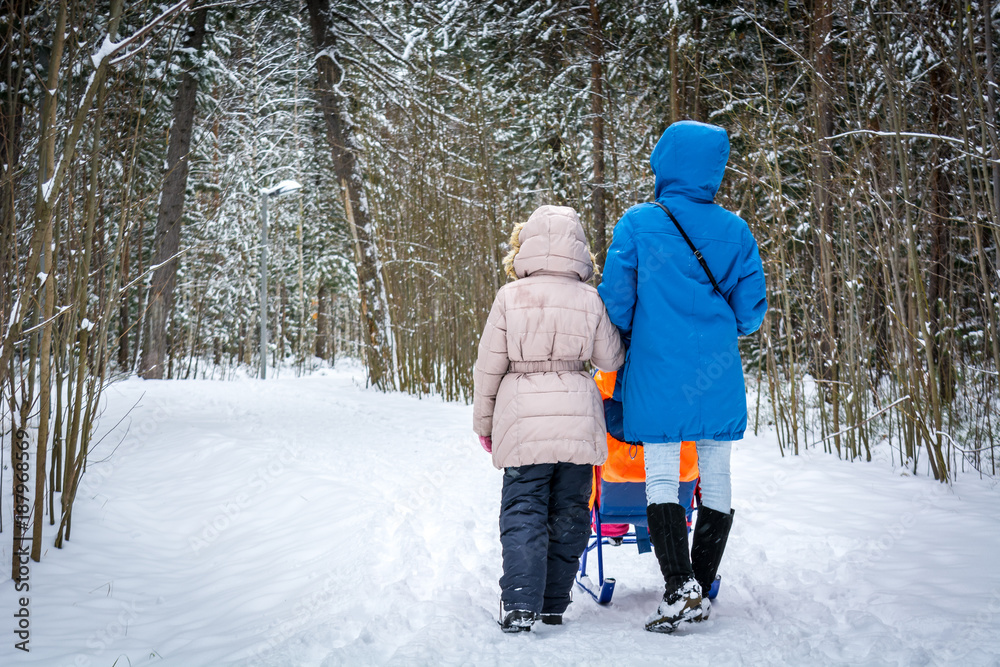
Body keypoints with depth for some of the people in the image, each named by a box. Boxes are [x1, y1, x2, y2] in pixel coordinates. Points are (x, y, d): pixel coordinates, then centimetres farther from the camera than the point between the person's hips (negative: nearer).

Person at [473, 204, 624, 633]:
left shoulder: (510, 297, -5)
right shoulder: (590, 300, -1)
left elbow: (488, 367, 0)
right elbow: (611, 360, 9)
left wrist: (484, 422, 11)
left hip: (523, 420, -2)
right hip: (578, 418, 2)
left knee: (523, 510, 3)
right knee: (569, 510, 13)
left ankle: (520, 604, -10)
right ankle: (554, 604, 17)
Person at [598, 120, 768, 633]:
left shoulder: (638, 223, -5)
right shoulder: (734, 230, 3)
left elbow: (615, 300, -4)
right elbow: (750, 310, 5)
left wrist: (626, 344, 15)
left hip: (658, 373, -3)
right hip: (719, 375, 3)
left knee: (662, 476, 2)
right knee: (715, 475, 9)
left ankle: (680, 585, -11)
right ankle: (700, 592, 15)